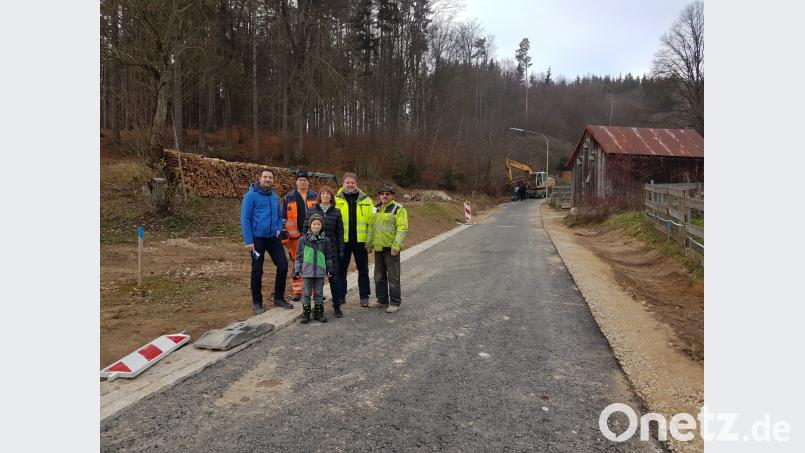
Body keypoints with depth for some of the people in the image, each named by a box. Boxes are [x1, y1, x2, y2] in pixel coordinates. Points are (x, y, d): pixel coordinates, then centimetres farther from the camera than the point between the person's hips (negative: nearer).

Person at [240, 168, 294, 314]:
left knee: (283, 265, 2)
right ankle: (257, 303, 19)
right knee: (257, 271, 4)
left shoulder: (275, 197, 9)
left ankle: (279, 298, 18)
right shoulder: (251, 195, -9)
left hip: (273, 237, 5)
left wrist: (279, 229, 2)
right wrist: (248, 241, -16)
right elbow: (245, 219, -11)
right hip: (257, 238, -5)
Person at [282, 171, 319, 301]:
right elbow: (283, 218, 7)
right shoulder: (288, 198, 7)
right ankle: (297, 291, 15)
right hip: (295, 236, 0)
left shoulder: (315, 197, 9)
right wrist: (284, 237, 1)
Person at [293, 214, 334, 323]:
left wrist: (329, 269, 10)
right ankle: (306, 313, 14)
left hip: (320, 272, 1)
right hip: (307, 272, -1)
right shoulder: (303, 239, -2)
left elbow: (328, 256, 10)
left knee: (318, 293, 10)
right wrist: (297, 270, 0)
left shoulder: (325, 240, 3)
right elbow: (299, 256, 2)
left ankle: (319, 313, 20)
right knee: (306, 293, 5)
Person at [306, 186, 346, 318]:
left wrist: (341, 250, 3)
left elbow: (339, 232, 6)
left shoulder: (336, 213, 5)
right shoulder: (311, 211, 4)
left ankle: (337, 307, 9)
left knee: (334, 277, 0)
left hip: (331, 249, 0)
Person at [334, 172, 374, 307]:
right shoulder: (337, 200, 2)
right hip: (342, 241, 0)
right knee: (341, 269, 9)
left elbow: (371, 221, 4)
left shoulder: (366, 200, 4)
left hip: (360, 240, 0)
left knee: (363, 269, 8)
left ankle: (364, 297, 18)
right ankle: (340, 296, 21)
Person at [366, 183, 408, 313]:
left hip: (391, 248, -7)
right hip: (378, 248, 7)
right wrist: (369, 243, 14)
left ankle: (395, 302, 8)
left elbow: (402, 228, -15)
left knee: (393, 276, -1)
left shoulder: (398, 209, -8)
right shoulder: (376, 209, 14)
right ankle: (382, 300, 26)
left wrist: (396, 246, -20)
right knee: (379, 276, 14)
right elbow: (371, 226, 19)